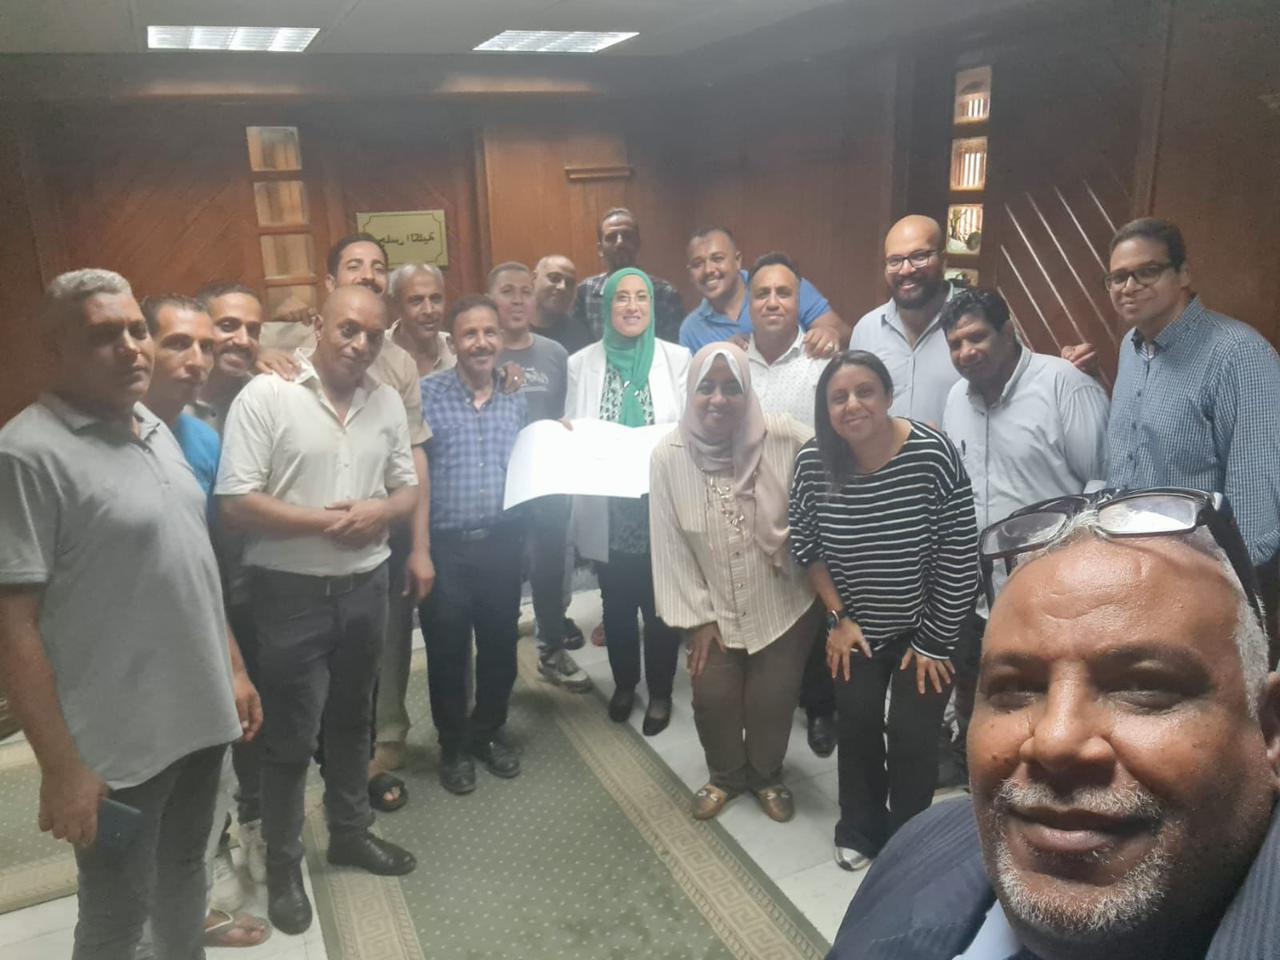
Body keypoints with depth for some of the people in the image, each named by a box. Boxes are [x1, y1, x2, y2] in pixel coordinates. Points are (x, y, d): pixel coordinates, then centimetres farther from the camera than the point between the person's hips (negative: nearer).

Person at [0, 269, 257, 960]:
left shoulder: (157, 431, 7)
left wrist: (234, 669, 14)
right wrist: (61, 766, -19)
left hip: (199, 716, 7)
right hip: (117, 742, -7)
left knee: (184, 868, 24)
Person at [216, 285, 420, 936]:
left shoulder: (386, 402, 4)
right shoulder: (265, 395, -12)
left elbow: (408, 490, 9)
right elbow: (234, 504, -17)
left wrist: (379, 512, -13)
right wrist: (323, 521, -20)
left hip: (365, 587, 5)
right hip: (291, 593, -5)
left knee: (352, 720, 20)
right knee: (291, 736, 6)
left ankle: (350, 833, 39)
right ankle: (282, 865, 26)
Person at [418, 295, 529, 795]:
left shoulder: (517, 399, 8)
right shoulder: (425, 394, -5)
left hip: (502, 541, 3)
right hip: (445, 544, -3)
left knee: (500, 643, 14)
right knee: (447, 649, 9)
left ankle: (489, 732, 35)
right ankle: (453, 745, 28)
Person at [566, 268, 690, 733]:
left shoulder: (677, 358, -2)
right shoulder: (581, 363, 1)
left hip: (663, 510, -1)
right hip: (608, 512, 1)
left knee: (660, 606, 10)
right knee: (616, 605, 17)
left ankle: (660, 691, 31)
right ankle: (624, 683, 40)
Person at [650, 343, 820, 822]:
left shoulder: (785, 439, -20)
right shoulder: (668, 456, -13)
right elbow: (670, 546, -8)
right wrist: (696, 617, -5)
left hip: (783, 604, -1)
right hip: (714, 608, 1)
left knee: (773, 698, 9)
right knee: (713, 696, 6)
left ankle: (767, 775, 41)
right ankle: (726, 774, 39)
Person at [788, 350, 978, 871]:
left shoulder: (933, 454, -27)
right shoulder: (813, 462, -17)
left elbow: (959, 561, -19)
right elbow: (806, 546, -1)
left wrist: (933, 641, -13)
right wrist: (838, 619, -3)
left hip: (924, 627, -2)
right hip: (856, 627, 3)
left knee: (911, 734, 2)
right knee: (857, 724, 12)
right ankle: (859, 830, 36)